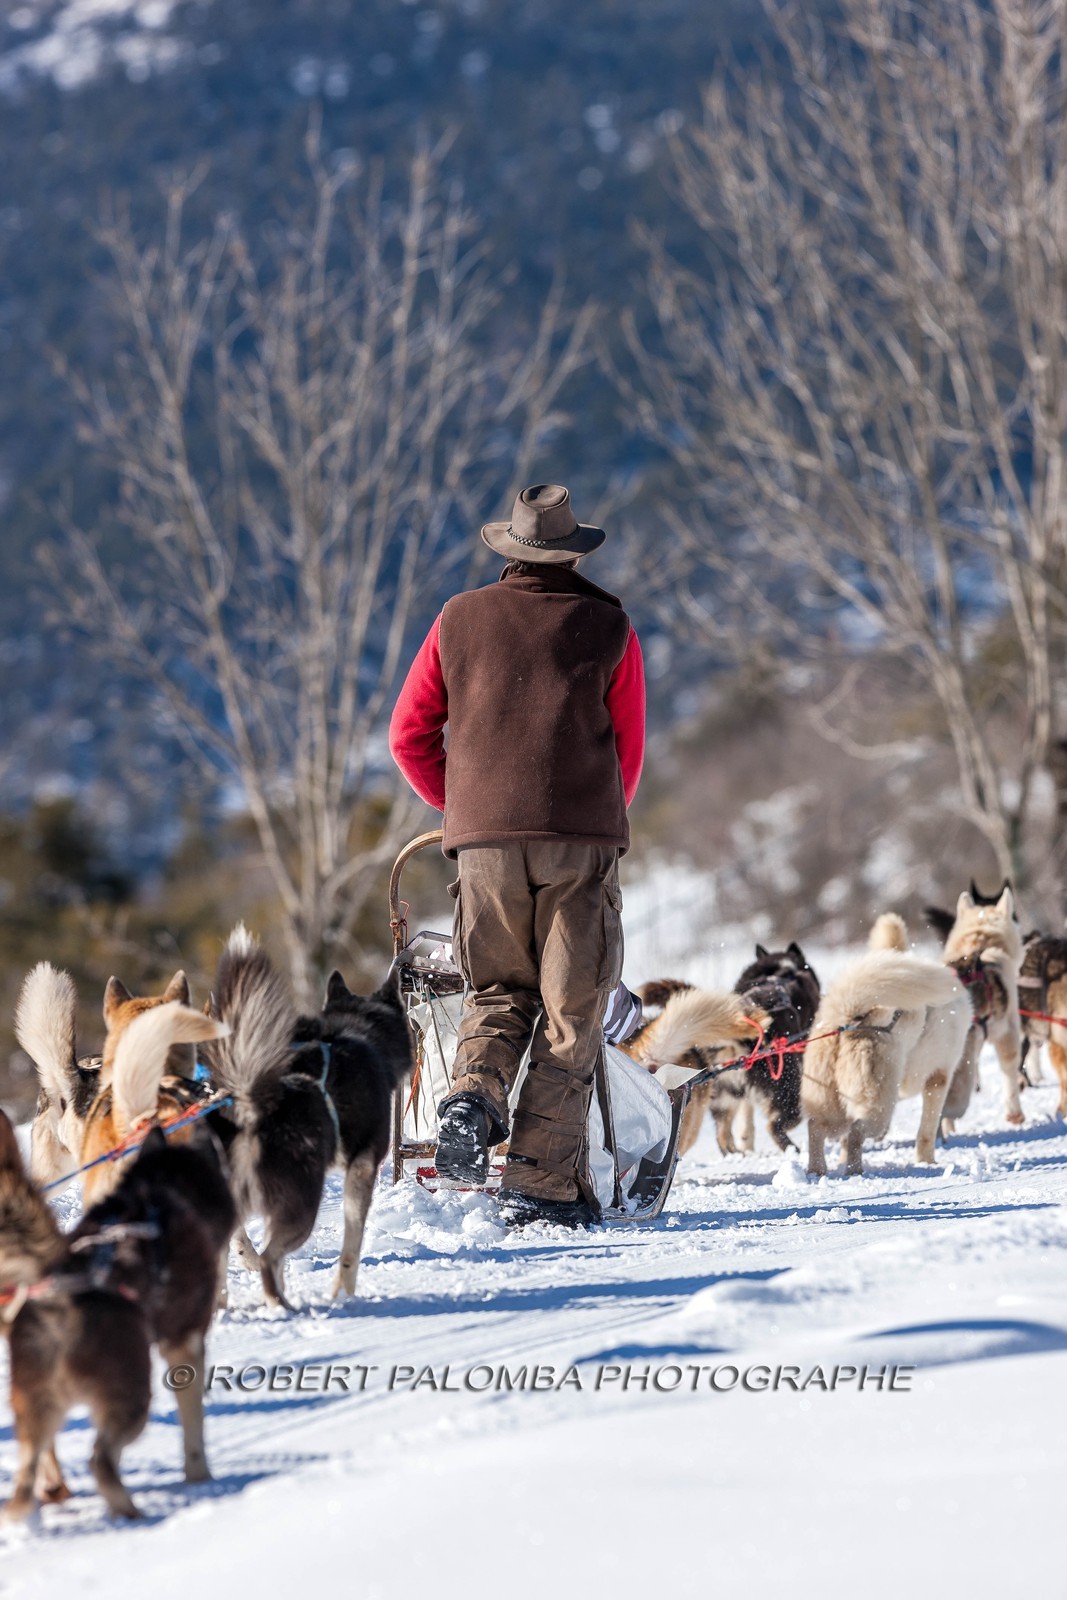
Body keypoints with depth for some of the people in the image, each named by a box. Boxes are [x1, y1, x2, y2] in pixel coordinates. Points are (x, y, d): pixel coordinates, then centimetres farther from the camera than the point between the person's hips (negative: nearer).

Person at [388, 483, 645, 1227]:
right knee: (569, 1012, 2)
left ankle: (474, 1095, -12)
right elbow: (629, 748, 10)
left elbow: (409, 734, 12)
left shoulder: (460, 622, 10)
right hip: (581, 837, -2)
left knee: (499, 992, 17)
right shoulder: (607, 627, 5)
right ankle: (541, 1186, -4)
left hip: (484, 839, 2)